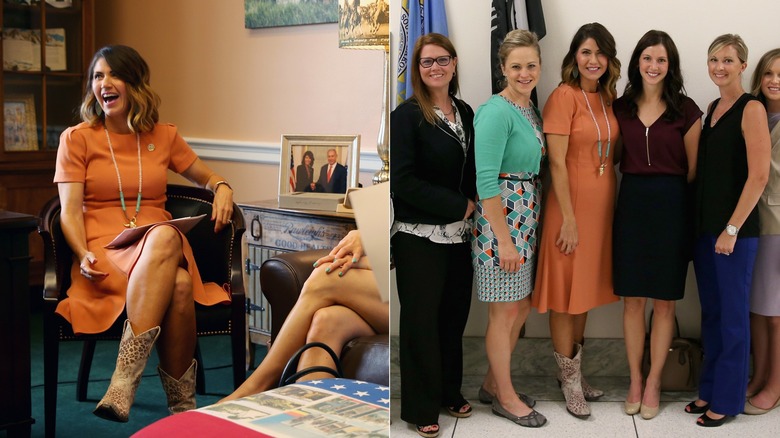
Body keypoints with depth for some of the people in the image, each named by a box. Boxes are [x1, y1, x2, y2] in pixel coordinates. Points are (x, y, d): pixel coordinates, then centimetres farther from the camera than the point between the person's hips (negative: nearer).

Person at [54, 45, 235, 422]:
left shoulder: (164, 137, 17)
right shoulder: (77, 138, 9)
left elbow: (204, 176, 31)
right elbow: (70, 211, 1)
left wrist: (222, 188, 5)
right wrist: (84, 255, -18)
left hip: (163, 243, 3)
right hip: (105, 248, -2)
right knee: (177, 285, -38)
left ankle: (124, 383, -38)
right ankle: (181, 407, -34)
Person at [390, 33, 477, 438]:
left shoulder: (466, 113, 8)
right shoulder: (406, 115, -10)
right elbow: (402, 180, -16)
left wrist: (474, 210, -2)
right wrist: (458, 205, -14)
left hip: (459, 234, 6)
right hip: (419, 236, -5)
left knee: (454, 315, 13)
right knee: (421, 320, 3)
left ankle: (450, 392, 30)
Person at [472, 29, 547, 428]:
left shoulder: (531, 109, 11)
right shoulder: (496, 112, -16)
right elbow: (486, 181, -21)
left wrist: (530, 227, 11)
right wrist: (505, 241, -21)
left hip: (526, 219, 9)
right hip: (500, 219, -9)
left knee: (522, 305, 17)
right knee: (505, 310, 3)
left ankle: (493, 383, 32)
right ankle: (505, 397, 18)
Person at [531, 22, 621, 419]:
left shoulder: (608, 97, 8)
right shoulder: (564, 96, -13)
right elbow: (557, 162, -16)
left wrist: (612, 204, 9)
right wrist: (569, 218, -17)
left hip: (603, 203, 7)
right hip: (571, 203, -7)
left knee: (587, 288, 15)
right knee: (566, 294, 3)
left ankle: (574, 370, 28)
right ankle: (569, 379, 14)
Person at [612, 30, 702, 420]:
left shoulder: (686, 110, -1)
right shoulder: (621, 107, 6)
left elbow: (694, 169, 1)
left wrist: (677, 200, -3)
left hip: (671, 207, -2)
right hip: (631, 203, 2)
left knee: (664, 301, 5)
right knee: (632, 299, 6)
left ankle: (653, 383, 18)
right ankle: (635, 381, 18)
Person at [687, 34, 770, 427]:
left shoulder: (751, 108, -11)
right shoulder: (713, 107, 12)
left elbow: (758, 176, -16)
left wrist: (732, 228, -18)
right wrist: (700, 222, 11)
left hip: (734, 227, -7)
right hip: (704, 223, 7)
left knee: (732, 314, 3)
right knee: (711, 311, 14)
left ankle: (727, 399, 14)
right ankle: (709, 389, 25)